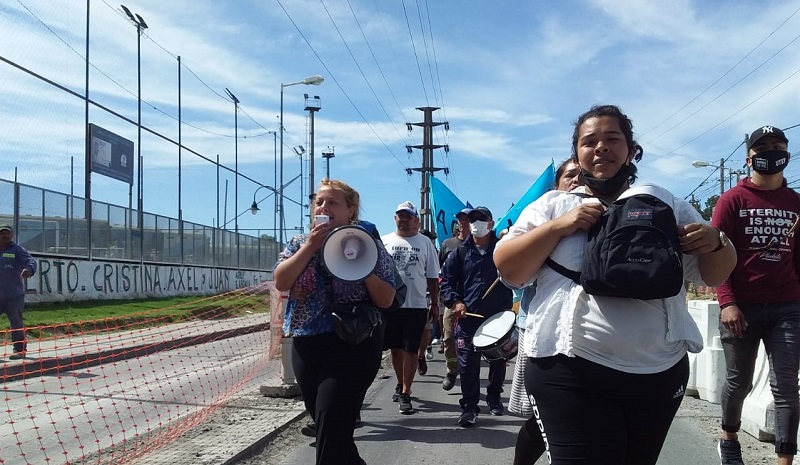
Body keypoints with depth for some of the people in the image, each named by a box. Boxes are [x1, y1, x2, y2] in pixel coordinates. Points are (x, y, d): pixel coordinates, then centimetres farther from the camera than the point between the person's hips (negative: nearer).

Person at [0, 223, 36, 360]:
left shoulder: (17, 250, 0)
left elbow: (30, 260, -16)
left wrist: (29, 269, -38)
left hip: (14, 295, -4)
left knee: (16, 323, 2)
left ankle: (20, 350, 10)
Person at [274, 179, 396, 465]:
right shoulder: (300, 243, 9)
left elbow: (386, 300, -5)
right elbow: (280, 282, -7)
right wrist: (310, 246, -13)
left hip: (352, 347, -5)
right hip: (306, 346, 5)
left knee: (331, 426, -11)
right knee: (325, 425, 15)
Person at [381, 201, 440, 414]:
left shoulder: (425, 243, 4)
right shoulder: (385, 242, 6)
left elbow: (432, 276, 6)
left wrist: (435, 303, 3)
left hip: (416, 305, -2)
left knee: (410, 350, -1)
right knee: (395, 348, 13)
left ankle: (405, 393, 2)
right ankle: (401, 384, 32)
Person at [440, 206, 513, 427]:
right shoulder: (460, 252, 8)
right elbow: (446, 281, 9)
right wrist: (455, 301, -6)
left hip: (499, 315, 1)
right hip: (468, 316, -1)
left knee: (498, 359, 12)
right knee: (468, 362, -6)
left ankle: (494, 397, 32)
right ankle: (469, 406, 3)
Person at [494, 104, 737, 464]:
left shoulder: (667, 205, 10)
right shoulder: (553, 205, 4)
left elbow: (714, 274, 12)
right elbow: (508, 270, -3)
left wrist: (716, 243, -10)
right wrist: (558, 226, -13)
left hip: (661, 373, 4)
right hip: (571, 373, -3)